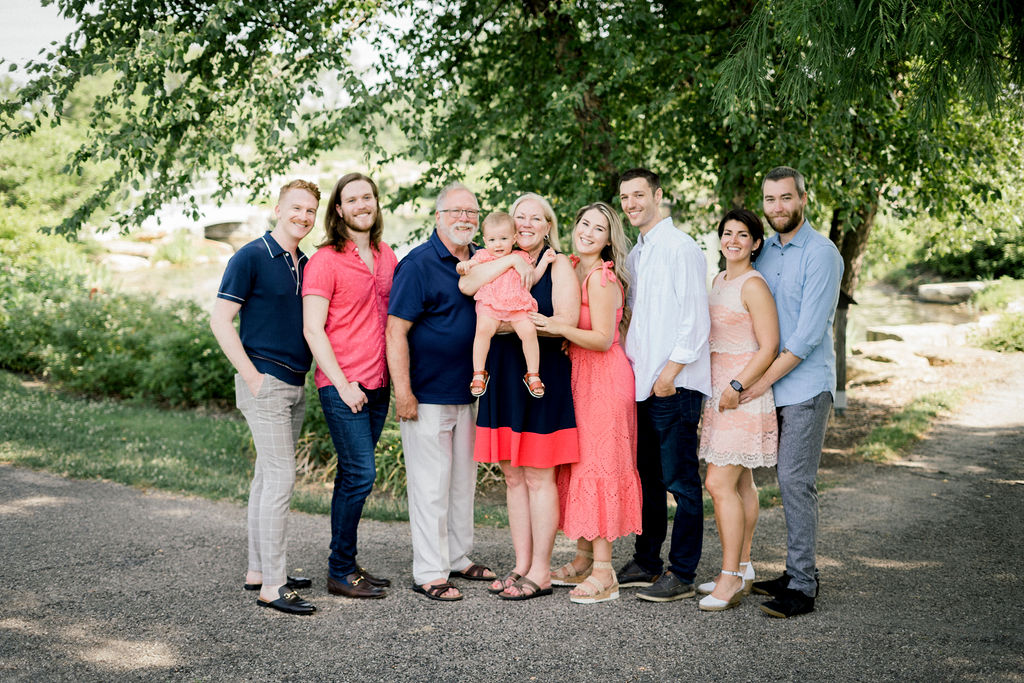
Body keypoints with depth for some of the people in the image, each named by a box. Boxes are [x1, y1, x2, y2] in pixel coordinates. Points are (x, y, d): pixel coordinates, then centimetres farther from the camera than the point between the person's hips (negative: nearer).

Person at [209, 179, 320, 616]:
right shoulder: (251, 257, -8)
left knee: (268, 478, 13)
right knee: (280, 478, -11)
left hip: (295, 385, 8)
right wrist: (252, 376, -15)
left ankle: (258, 570, 21)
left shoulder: (306, 264, 14)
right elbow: (221, 321, -12)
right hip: (265, 382, -8)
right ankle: (272, 585, -7)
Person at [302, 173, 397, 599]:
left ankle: (346, 565, 20)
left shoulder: (387, 257, 13)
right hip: (342, 385, -6)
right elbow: (313, 329, -11)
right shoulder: (325, 260, -8)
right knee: (361, 473, -8)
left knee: (352, 476, 12)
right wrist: (343, 384, -15)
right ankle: (340, 572, 4)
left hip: (378, 384, 6)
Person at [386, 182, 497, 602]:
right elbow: (396, 331, -15)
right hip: (427, 396, -7)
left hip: (467, 393, 7)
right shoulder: (418, 264, -12)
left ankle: (458, 558, 29)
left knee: (463, 480, 15)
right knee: (431, 484, -2)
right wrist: (402, 392, -19)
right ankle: (429, 573, 7)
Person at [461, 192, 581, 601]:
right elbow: (467, 285, -8)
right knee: (513, 477, 10)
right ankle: (521, 567, 19)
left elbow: (566, 322, -14)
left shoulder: (558, 265, -1)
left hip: (542, 378, -5)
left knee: (538, 477, -1)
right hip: (503, 379, 5)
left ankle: (540, 574, 7)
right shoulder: (499, 264, 12)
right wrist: (510, 260, -14)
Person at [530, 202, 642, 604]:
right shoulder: (573, 270, 12)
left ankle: (603, 572, -2)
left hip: (604, 378, -9)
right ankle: (584, 559, 22)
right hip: (581, 375, 9)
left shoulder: (601, 277, -15)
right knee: (578, 462, 12)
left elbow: (603, 339, -19)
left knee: (597, 465, -7)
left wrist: (558, 328, -27)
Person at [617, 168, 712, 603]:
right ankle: (646, 562, 24)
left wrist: (670, 371, -16)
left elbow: (695, 318, -13)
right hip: (642, 383, 9)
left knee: (681, 480, -3)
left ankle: (682, 574, 3)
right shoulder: (634, 255, 18)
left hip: (675, 385, -8)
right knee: (647, 477, 14)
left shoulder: (681, 248, -8)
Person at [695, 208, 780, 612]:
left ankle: (730, 578, -7)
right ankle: (742, 569, 18)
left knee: (719, 483, -12)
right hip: (720, 389, 9)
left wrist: (737, 386, -20)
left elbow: (768, 347, -16)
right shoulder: (719, 280, 15)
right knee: (740, 482, 12)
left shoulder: (753, 285, -12)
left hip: (744, 391, -9)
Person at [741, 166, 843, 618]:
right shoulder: (765, 251, 12)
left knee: (795, 481, -9)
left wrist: (764, 381, -16)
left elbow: (809, 334, -17)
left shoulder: (821, 254, -11)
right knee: (789, 481, 10)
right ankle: (798, 572, 19)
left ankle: (802, 588, -4)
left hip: (806, 385, -7)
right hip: (772, 386, 7)